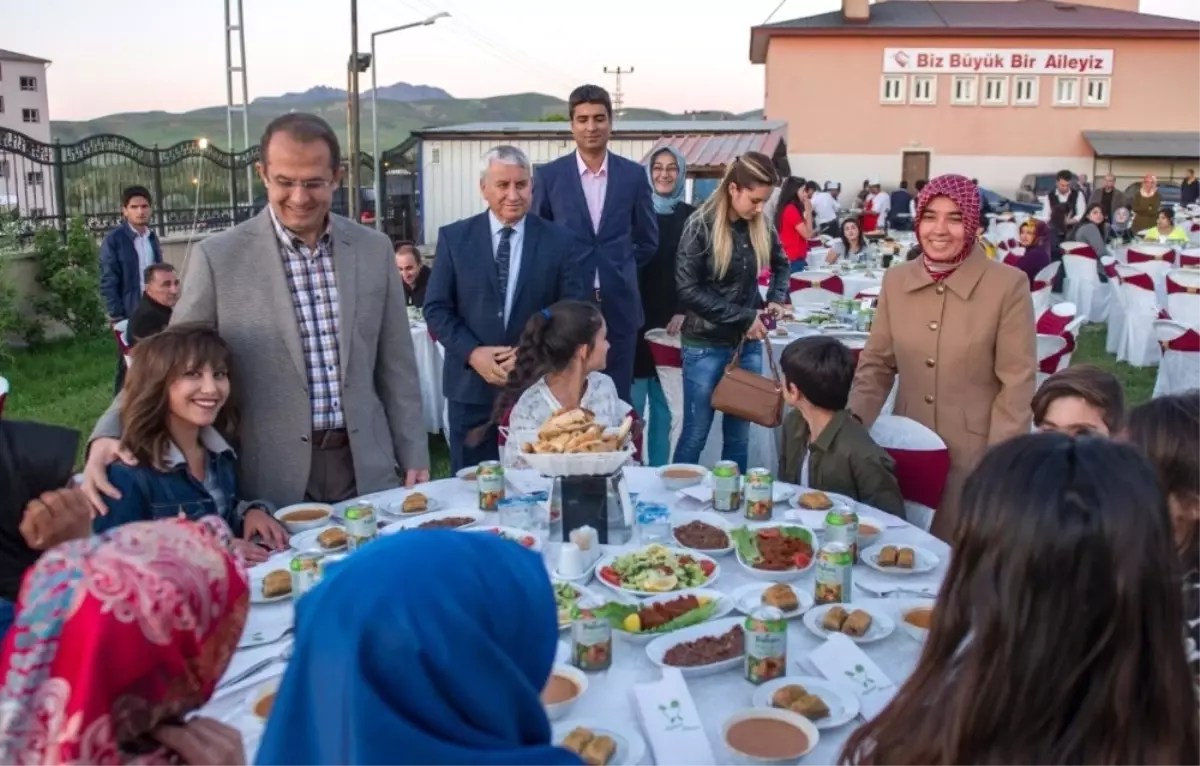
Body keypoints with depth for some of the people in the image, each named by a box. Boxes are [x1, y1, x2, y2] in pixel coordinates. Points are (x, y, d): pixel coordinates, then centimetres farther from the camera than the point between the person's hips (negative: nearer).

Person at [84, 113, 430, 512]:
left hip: (367, 473, 2)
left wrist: (414, 457, 6)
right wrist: (110, 433, -18)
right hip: (269, 483, -2)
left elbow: (396, 365, 7)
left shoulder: (374, 250, 2)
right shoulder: (217, 257, -6)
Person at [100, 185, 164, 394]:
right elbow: (108, 283, -10)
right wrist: (117, 317, -14)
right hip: (129, 315, -5)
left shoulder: (152, 238, 10)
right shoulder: (114, 240, -8)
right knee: (127, 367, 4)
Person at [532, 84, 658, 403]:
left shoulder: (633, 175, 4)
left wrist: (617, 271, 9)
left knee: (617, 397, 7)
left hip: (618, 304, 1)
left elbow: (648, 240, 13)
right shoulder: (549, 175, 0)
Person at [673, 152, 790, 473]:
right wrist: (743, 317, -17)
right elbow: (688, 290, -16)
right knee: (695, 434, 5)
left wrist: (777, 299, 0)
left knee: (739, 436, 11)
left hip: (749, 344, 4)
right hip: (706, 346, -4)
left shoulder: (762, 226, 0)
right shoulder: (701, 226, -13)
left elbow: (781, 265, 19)